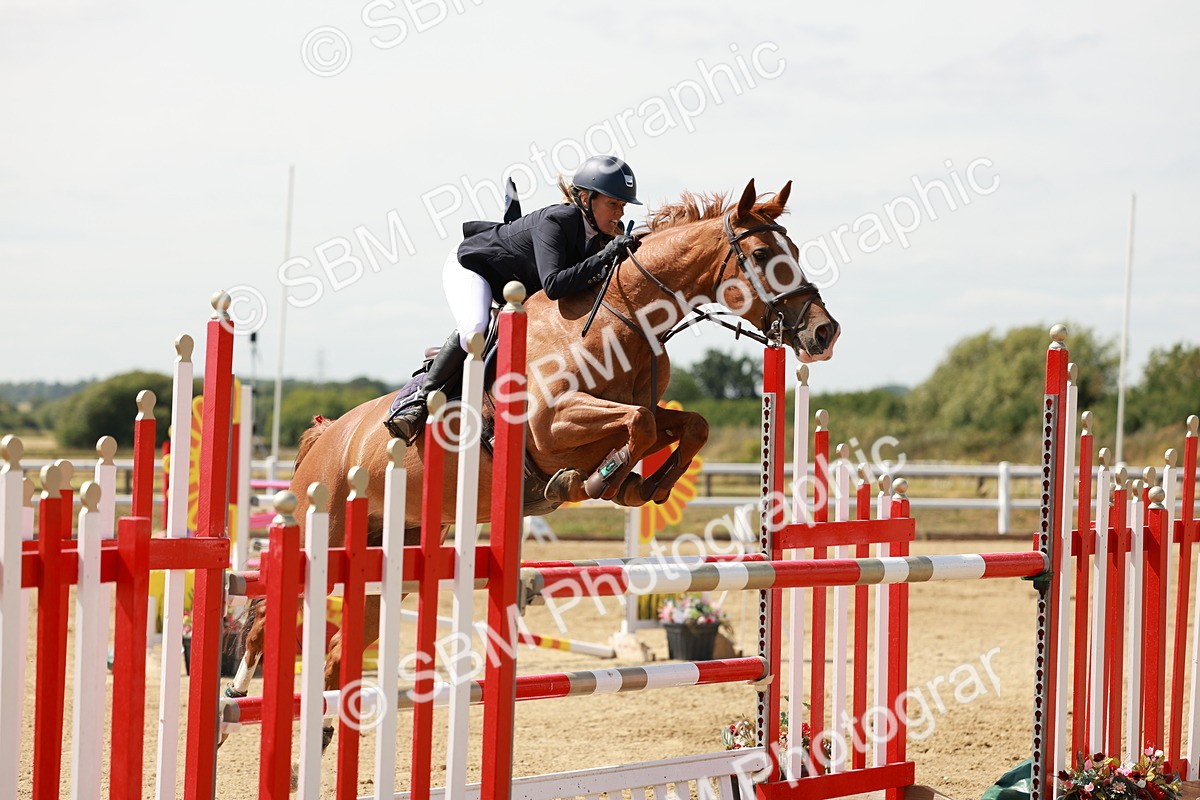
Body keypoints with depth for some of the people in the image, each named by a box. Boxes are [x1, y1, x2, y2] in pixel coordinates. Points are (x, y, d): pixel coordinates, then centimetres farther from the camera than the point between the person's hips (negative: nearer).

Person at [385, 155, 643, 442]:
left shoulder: (607, 234, -13)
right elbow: (553, 285, -47)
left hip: (520, 287, 9)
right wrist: (604, 258, -50)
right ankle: (418, 398, -16)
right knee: (474, 329, -34)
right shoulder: (555, 221, -35)